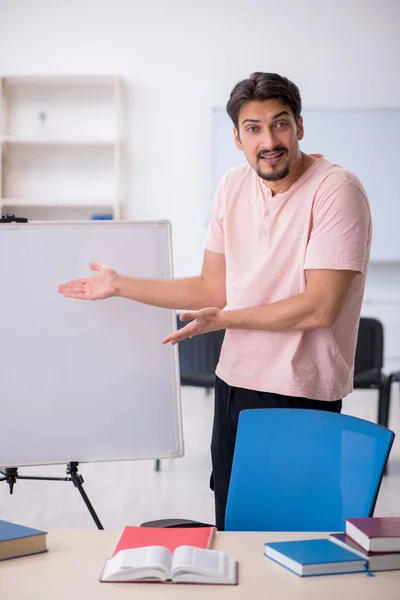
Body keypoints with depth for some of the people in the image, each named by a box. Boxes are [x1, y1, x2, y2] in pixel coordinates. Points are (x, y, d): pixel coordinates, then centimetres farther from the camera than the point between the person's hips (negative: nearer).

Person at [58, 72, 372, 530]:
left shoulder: (336, 191, -14)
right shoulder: (233, 187, 7)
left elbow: (320, 307, -19)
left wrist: (226, 318, -16)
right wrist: (120, 285, 11)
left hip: (302, 394, -6)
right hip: (235, 381, 6)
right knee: (230, 528, 15)